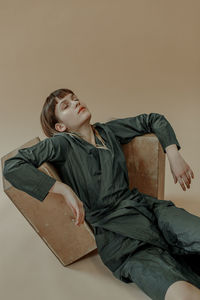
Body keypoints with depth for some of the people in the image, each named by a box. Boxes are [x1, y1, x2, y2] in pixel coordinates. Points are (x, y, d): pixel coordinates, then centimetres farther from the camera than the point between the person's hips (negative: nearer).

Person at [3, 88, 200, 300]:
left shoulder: (108, 131, 15)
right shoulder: (62, 143, 0)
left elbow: (154, 120, 26)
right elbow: (12, 167, -13)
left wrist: (174, 156, 13)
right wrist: (65, 190, -17)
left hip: (145, 205, 6)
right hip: (114, 230, -5)